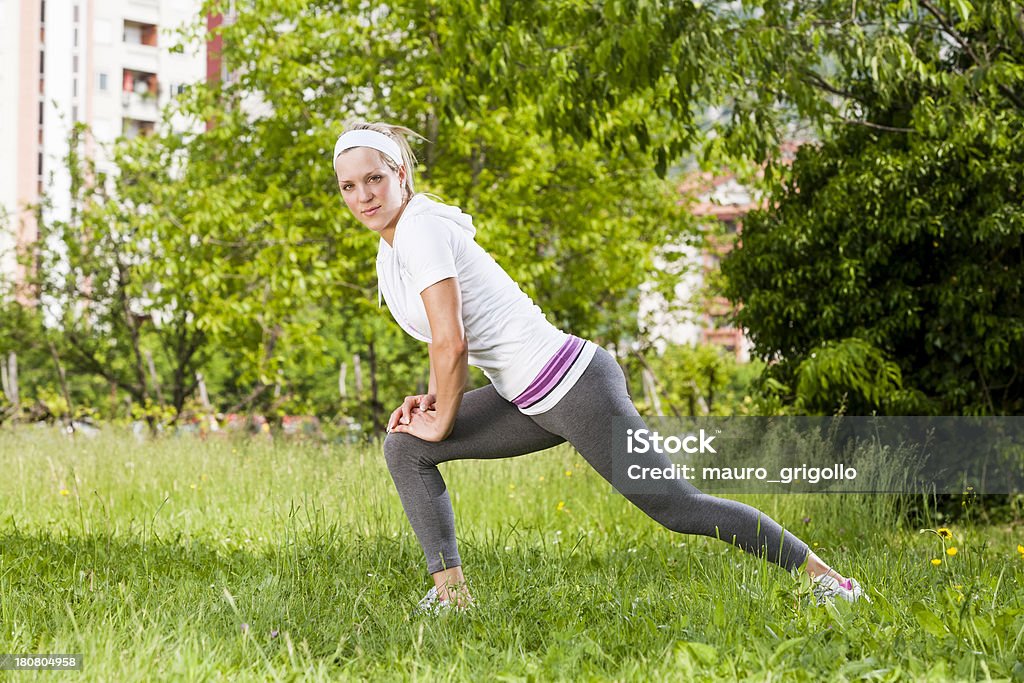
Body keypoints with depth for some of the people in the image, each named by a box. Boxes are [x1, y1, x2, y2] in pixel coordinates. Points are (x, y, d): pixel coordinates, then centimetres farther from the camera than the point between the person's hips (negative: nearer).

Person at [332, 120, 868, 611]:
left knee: (675, 505, -7)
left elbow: (452, 345, -20)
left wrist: (444, 423, -6)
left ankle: (823, 576, 1)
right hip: (530, 400, 10)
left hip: (570, 385, -10)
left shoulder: (421, 229, -16)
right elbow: (443, 337, 26)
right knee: (405, 448, 6)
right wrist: (429, 399, 10)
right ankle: (450, 594, 4)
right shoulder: (391, 243, 13)